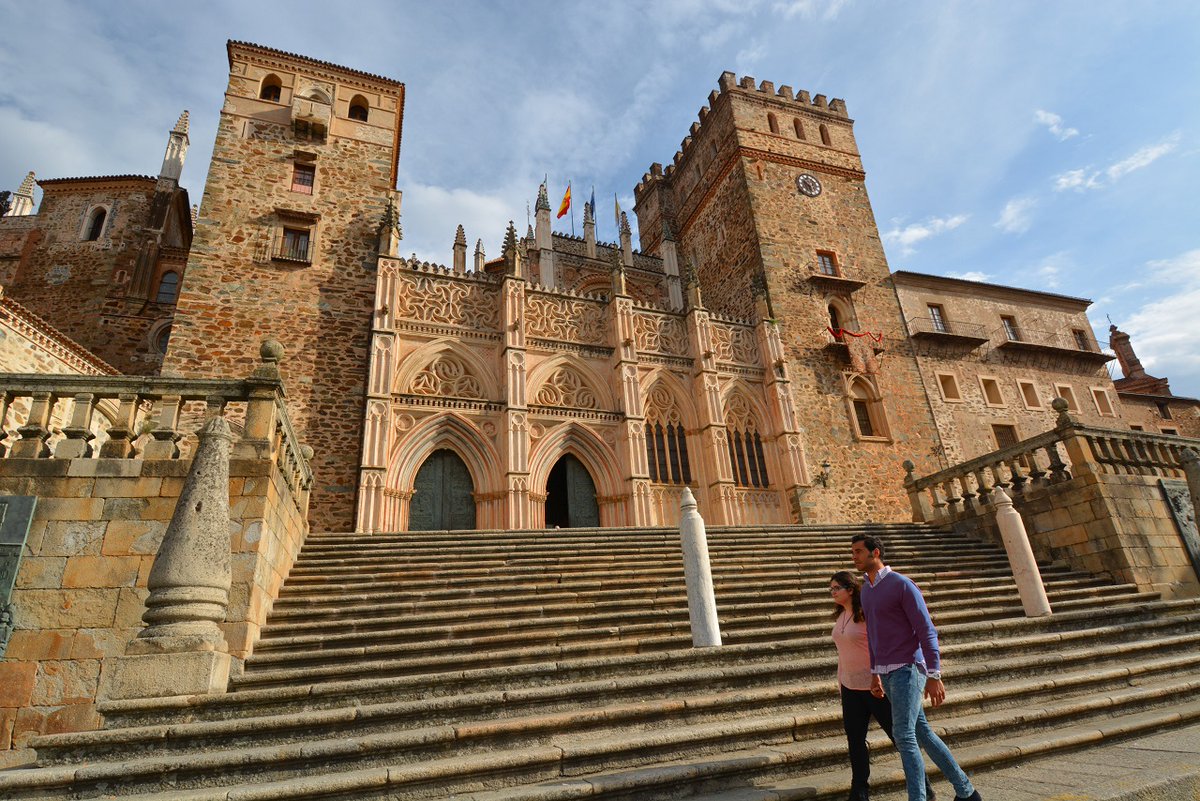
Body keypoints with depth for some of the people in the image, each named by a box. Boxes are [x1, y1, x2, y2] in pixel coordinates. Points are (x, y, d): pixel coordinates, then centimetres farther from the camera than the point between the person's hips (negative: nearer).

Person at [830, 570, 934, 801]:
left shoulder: (867, 614, -16)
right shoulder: (840, 616, 6)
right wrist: (840, 682, 15)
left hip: (875, 686, -7)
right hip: (850, 688, 7)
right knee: (855, 739, 11)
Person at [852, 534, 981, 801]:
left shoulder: (902, 584, -13)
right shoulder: (866, 589, 11)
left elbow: (926, 631, -14)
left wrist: (934, 676, -17)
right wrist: (875, 673, 20)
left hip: (907, 669, -8)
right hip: (888, 673, 8)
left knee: (903, 736, -11)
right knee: (921, 733, 16)